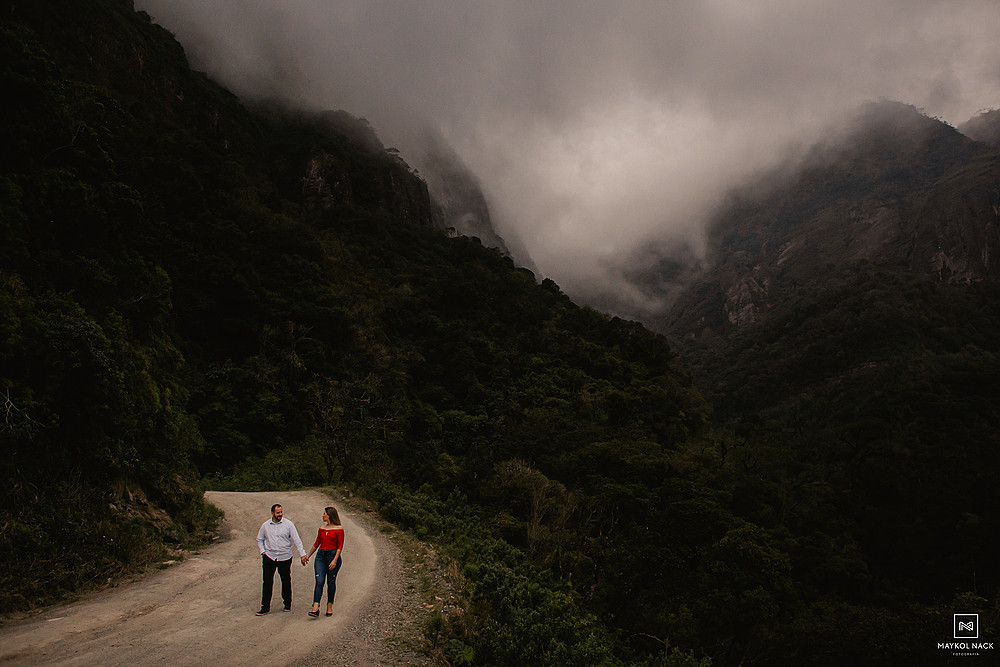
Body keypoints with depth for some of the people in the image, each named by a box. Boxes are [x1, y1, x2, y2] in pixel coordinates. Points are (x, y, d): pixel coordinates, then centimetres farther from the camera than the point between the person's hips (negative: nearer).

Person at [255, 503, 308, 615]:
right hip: (269, 556, 1)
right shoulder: (265, 525, 4)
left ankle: (287, 604, 23)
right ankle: (265, 607, 7)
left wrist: (303, 554, -12)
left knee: (286, 581, 7)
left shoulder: (288, 524, -3)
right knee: (267, 582, -1)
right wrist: (262, 551, 2)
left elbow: (296, 540, -5)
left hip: (285, 557, -1)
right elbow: (259, 540, 17)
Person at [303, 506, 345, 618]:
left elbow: (340, 546, -8)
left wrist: (335, 560, -16)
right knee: (319, 581, -7)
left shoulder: (338, 529, -4)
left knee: (331, 582, 3)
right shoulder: (322, 528, 13)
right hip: (321, 555, 4)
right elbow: (316, 543, 23)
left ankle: (329, 607, 16)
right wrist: (308, 555, 25)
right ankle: (315, 608, -16)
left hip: (333, 555, -4)